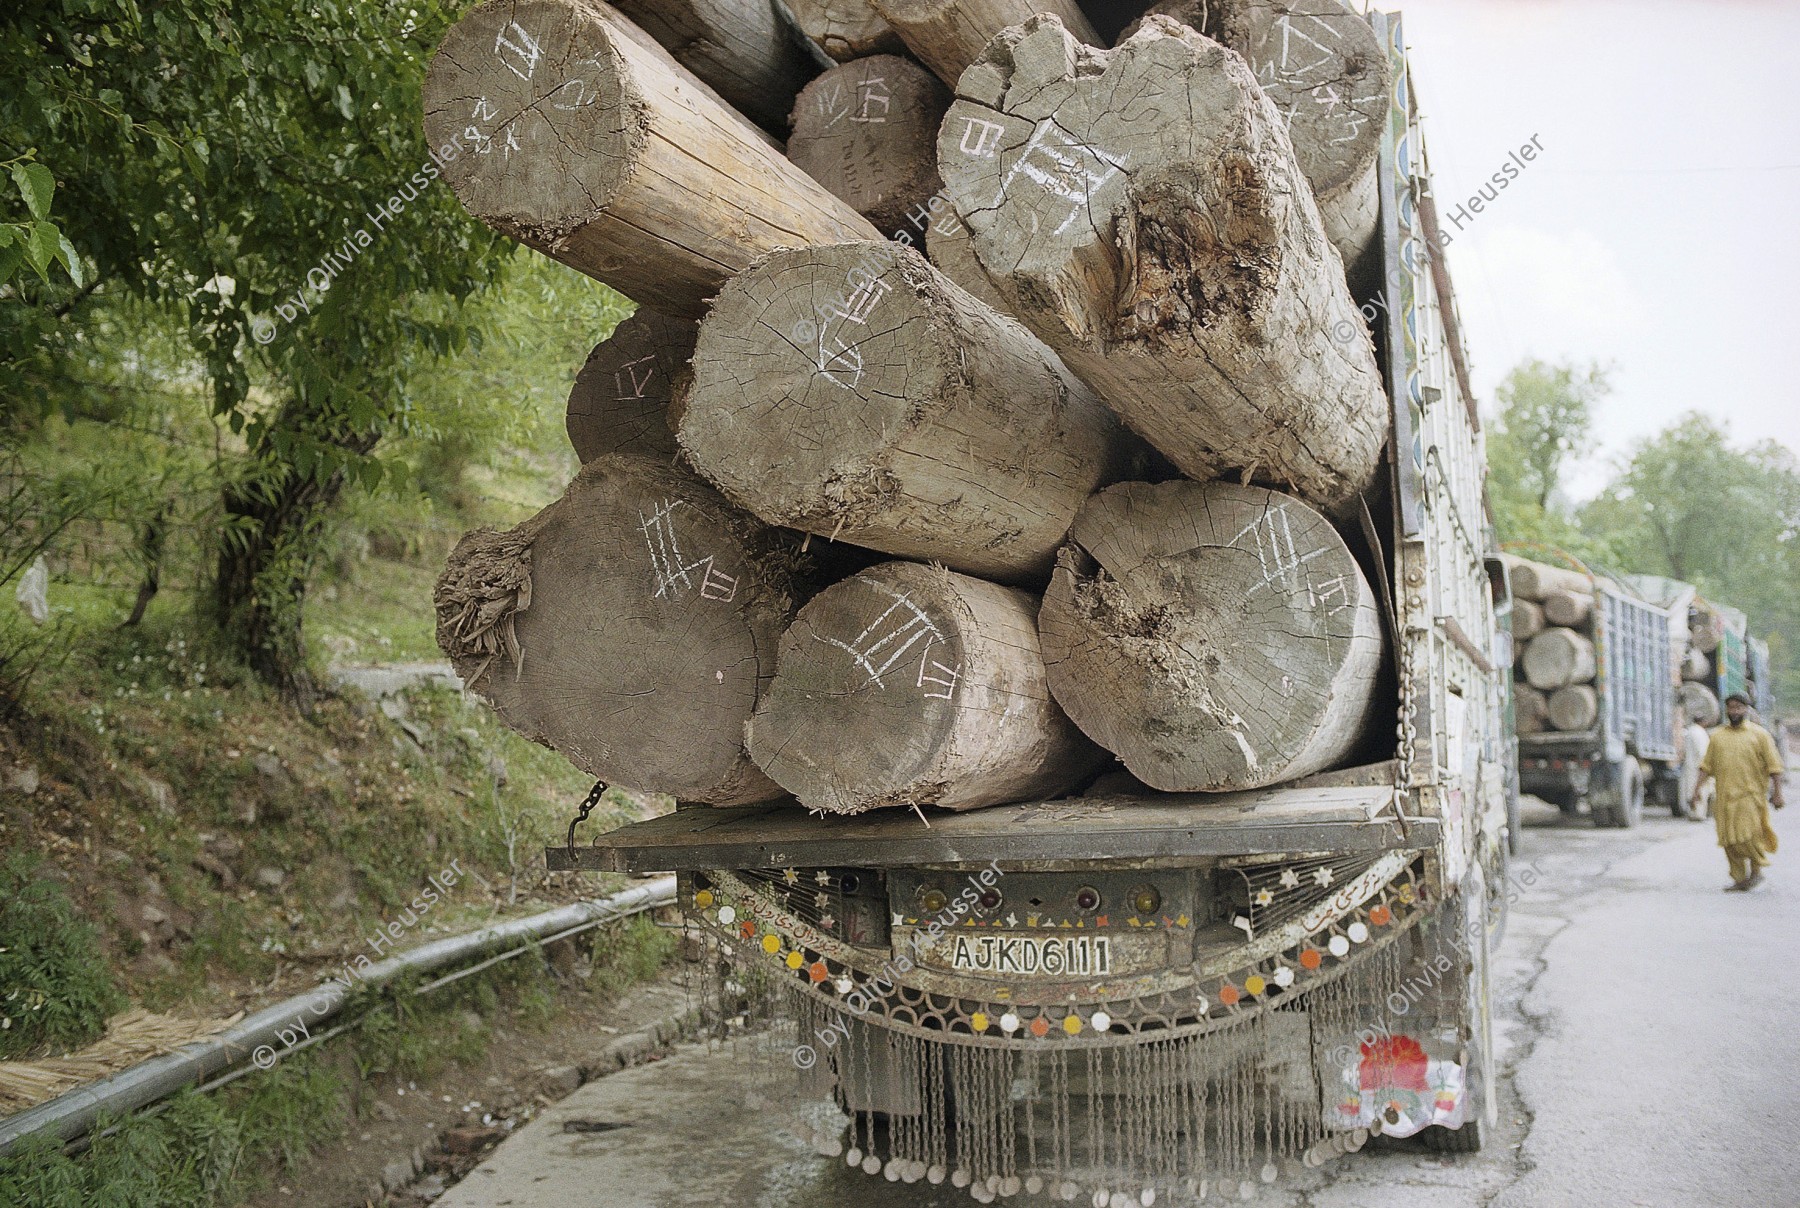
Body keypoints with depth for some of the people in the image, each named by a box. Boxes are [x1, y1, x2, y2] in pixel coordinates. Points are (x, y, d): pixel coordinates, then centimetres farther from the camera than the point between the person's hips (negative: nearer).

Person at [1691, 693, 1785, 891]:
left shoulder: (1759, 734, 3)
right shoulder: (1717, 736, 12)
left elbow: (1774, 766, 1)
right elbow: (1707, 766, 13)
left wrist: (1777, 793, -6)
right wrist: (1697, 790, 5)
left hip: (1751, 795, -3)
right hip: (1724, 796, 4)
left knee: (1748, 835, -11)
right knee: (1730, 840, 2)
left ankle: (1757, 870, 12)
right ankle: (1740, 878, 11)